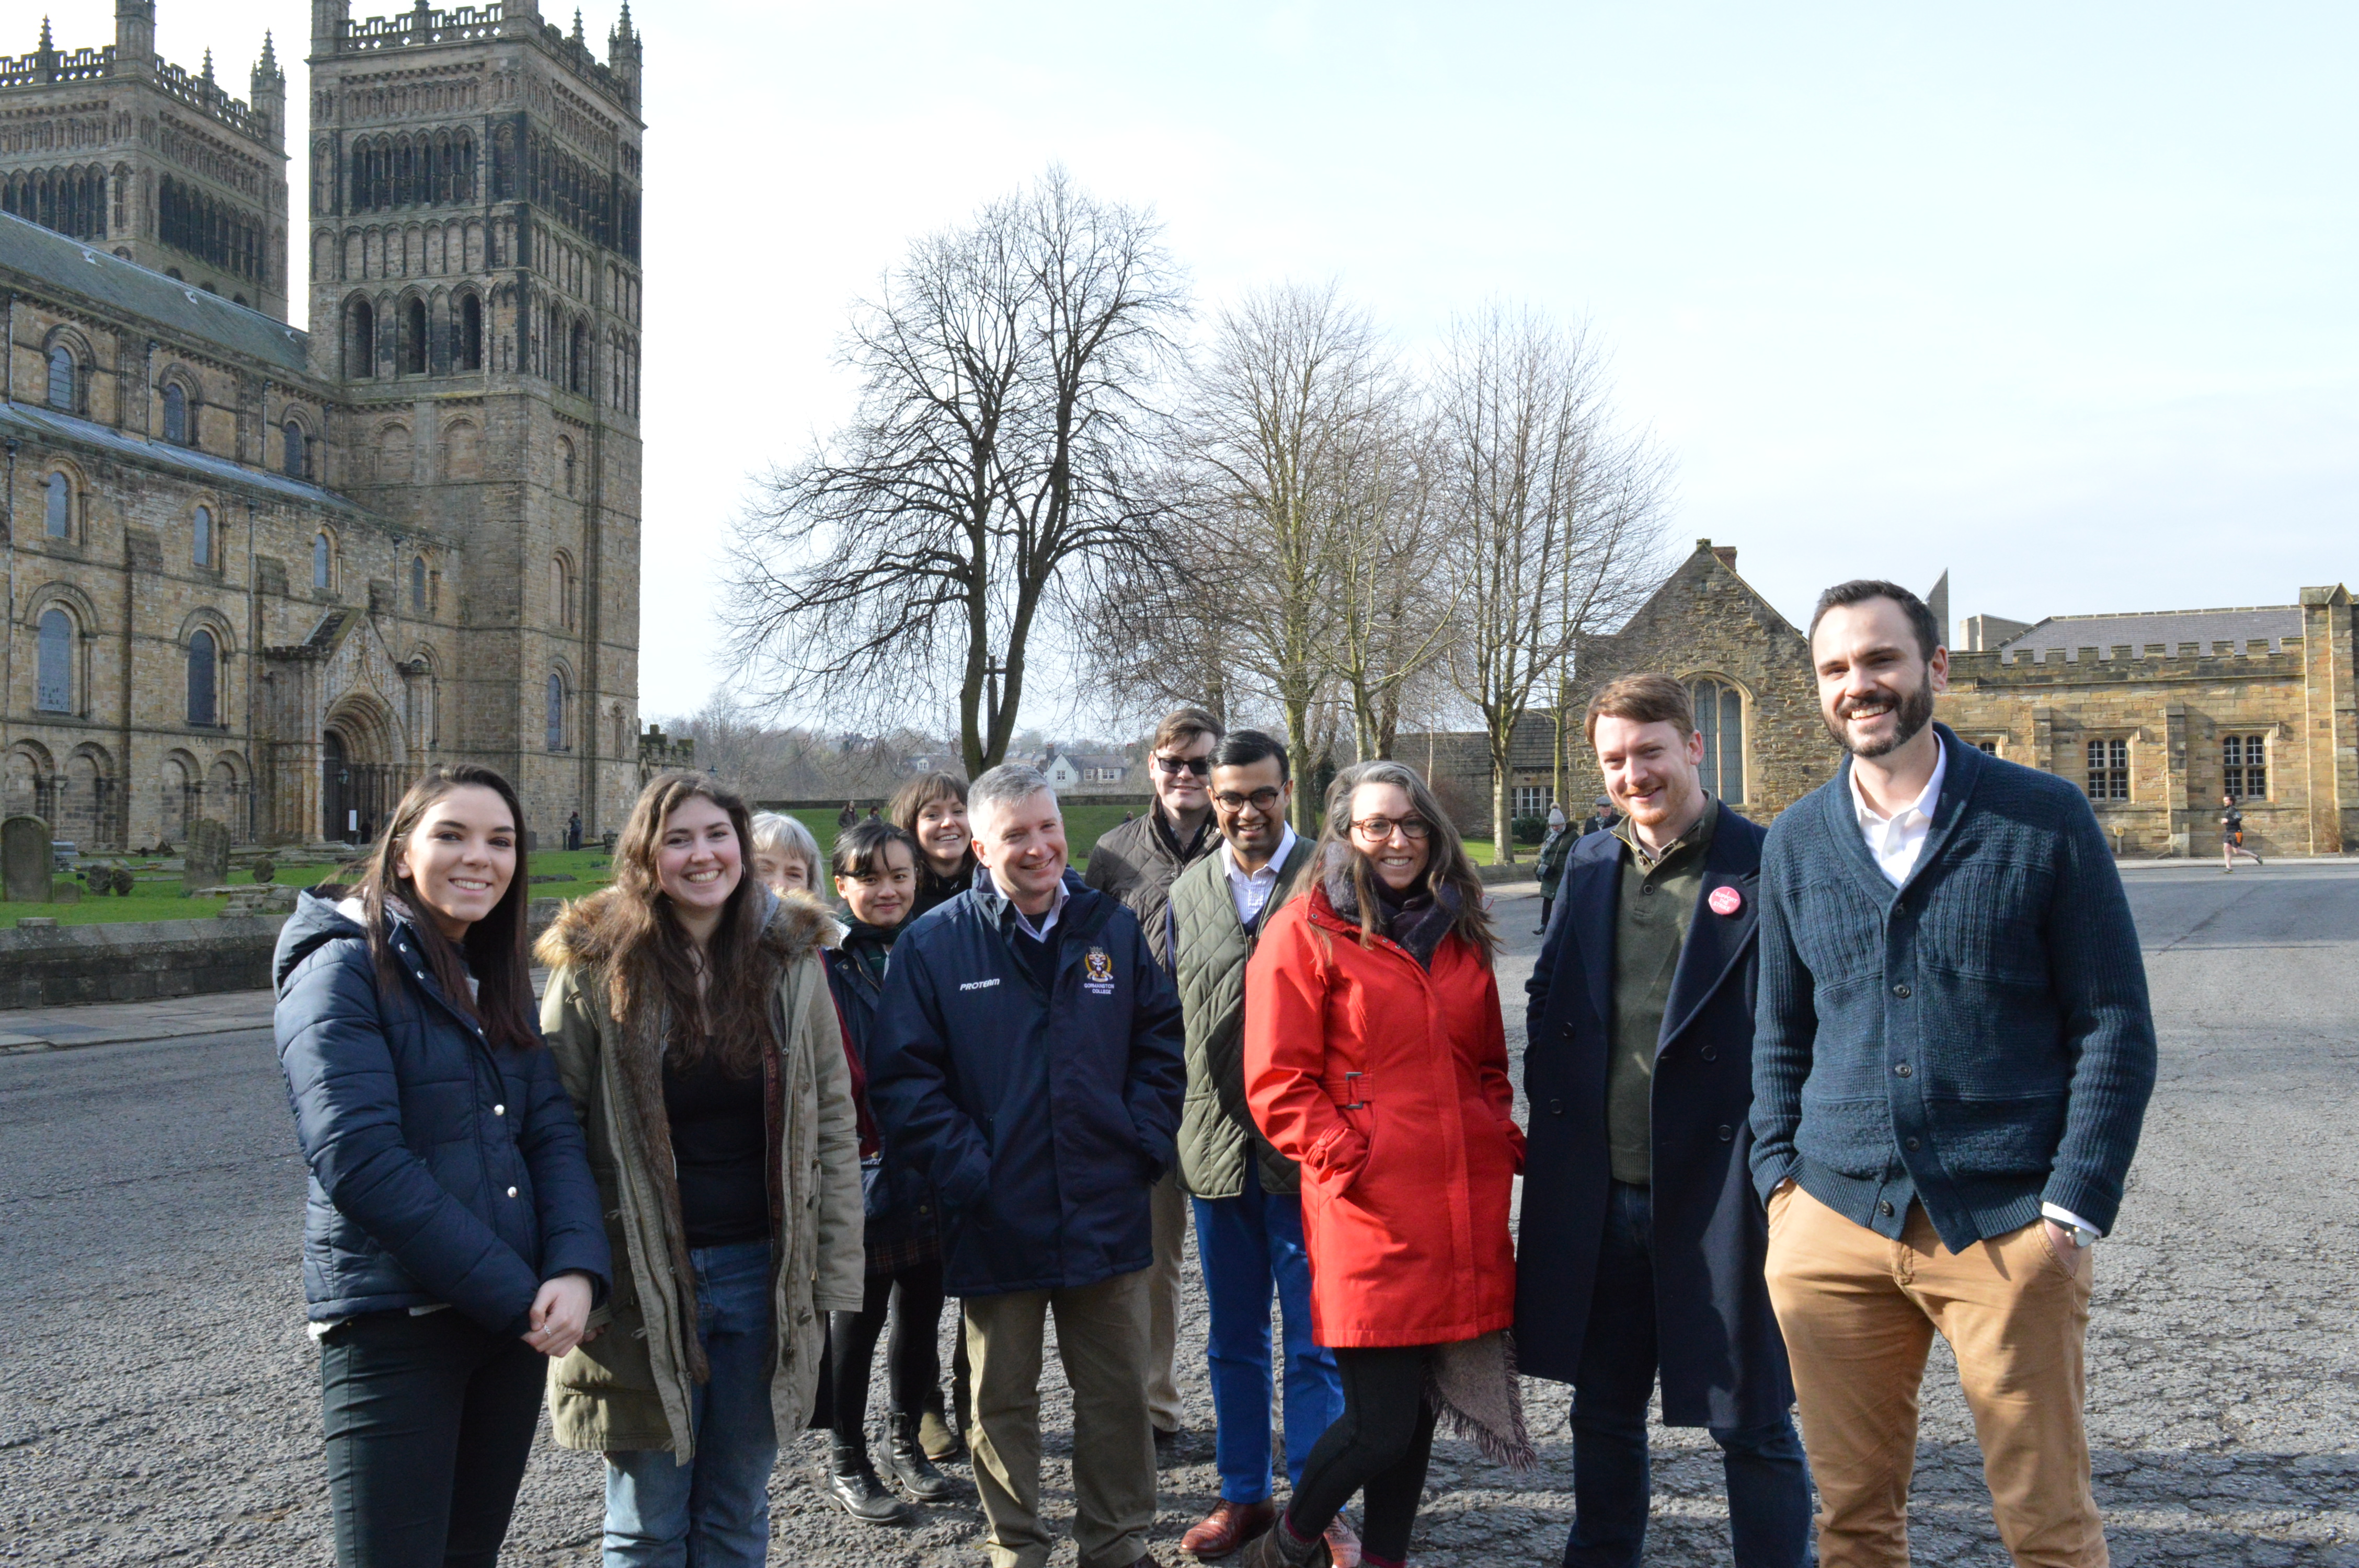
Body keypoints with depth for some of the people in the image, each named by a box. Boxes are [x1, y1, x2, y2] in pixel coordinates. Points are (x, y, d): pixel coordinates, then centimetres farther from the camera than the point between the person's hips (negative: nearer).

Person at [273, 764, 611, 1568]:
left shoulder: (498, 980, 12)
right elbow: (360, 1161, -19)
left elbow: (553, 1132, 5)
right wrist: (517, 1294, -18)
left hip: (515, 1318, 7)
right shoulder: (344, 967, -9)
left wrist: (576, 1269, -14)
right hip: (394, 1324, -7)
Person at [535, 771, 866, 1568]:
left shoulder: (792, 959, 1)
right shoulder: (595, 969, -5)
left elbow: (833, 1123, 3)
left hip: (763, 1272, 2)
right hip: (641, 1282, -2)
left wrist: (836, 1275, 0)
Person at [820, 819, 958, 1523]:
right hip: (865, 1170, -5)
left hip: (933, 1169, 5)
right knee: (858, 1315, 6)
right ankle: (845, 1460, 22)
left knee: (922, 1309, 14)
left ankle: (906, 1442, 32)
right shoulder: (823, 959, -8)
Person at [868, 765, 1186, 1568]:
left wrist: (1145, 1140, -2)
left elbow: (1161, 1040, 9)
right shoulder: (933, 944, -6)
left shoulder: (1113, 927, 3)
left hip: (1106, 1214, 2)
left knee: (1117, 1390, 13)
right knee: (1002, 1400, 12)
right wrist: (965, 1168, -14)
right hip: (997, 1221, -2)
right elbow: (901, 1077, -8)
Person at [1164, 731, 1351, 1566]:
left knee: (1315, 1344, 4)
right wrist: (1173, 1125, 12)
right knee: (1233, 1340, 15)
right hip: (1215, 1147, 4)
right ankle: (1243, 1496, 30)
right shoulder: (1186, 892, 8)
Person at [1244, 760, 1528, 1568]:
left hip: (1465, 1212, 6)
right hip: (1368, 1216, -6)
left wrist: (1503, 1139, 9)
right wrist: (1347, 1159, -13)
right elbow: (1277, 1084, -5)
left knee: (1418, 1409, 12)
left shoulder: (1459, 933, 16)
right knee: (1381, 1424, -4)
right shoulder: (1306, 932, -2)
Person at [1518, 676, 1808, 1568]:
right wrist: (1554, 1113, 9)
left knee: (1751, 1421, 6)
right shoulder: (1589, 865, 9)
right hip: (1598, 1189, 6)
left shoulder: (1766, 869, -9)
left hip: (1720, 1192, -5)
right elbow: (1547, 999, 18)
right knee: (1603, 1410, 20)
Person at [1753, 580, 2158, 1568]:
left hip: (2008, 1227, -3)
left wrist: (2073, 1213, -9)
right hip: (1834, 1226, 3)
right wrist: (1779, 1181, 4)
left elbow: (2116, 1025, -3)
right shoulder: (1796, 841, 9)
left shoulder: (2045, 818, -2)